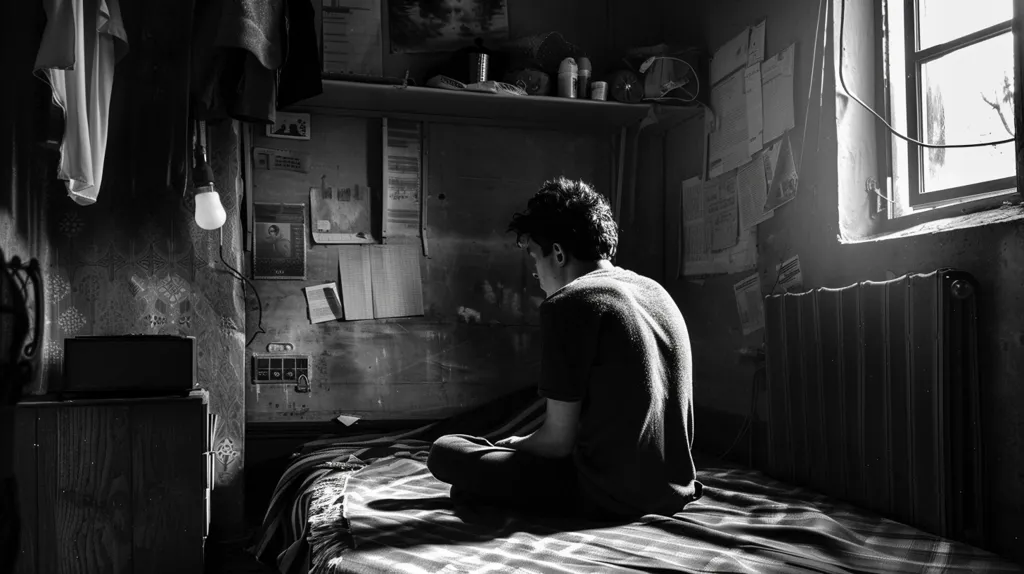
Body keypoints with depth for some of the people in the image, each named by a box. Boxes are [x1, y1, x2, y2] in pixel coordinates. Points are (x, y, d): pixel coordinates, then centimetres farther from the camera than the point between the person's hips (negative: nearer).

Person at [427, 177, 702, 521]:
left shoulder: (568, 304, -14)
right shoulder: (657, 291, 10)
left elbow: (557, 440, -13)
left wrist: (515, 446, 9)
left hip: (612, 499, -8)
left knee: (445, 452, -3)